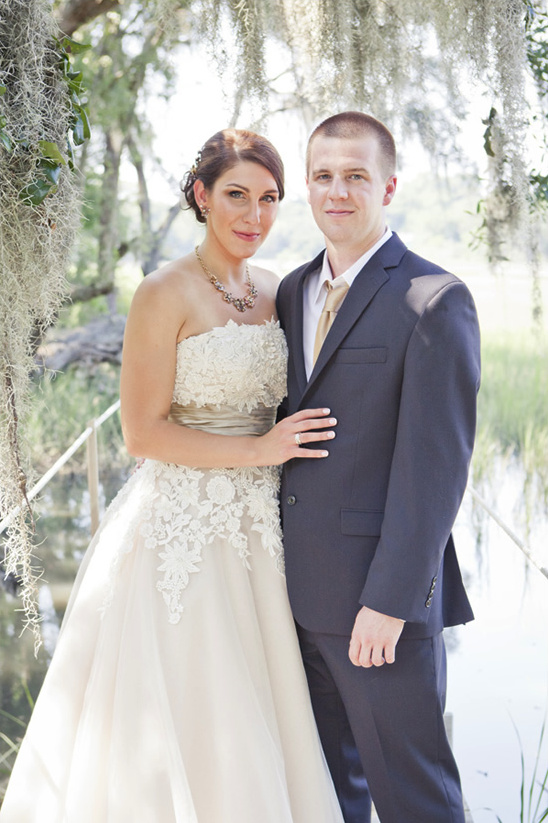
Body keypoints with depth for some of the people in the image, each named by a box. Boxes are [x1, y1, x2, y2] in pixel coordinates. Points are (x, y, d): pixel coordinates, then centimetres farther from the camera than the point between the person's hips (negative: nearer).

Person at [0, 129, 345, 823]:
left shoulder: (276, 292, 9)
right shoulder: (165, 294, -11)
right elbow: (142, 432, -14)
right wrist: (257, 450, -16)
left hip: (259, 530, 6)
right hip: (182, 526, -6)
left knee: (255, 723, 13)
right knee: (184, 726, 3)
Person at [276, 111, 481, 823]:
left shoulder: (435, 301, -12)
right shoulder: (292, 291, 11)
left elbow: (436, 464, -17)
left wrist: (388, 602, -19)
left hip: (382, 590, -6)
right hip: (301, 585, 7)